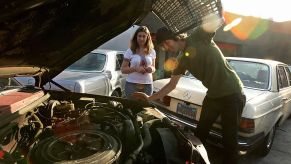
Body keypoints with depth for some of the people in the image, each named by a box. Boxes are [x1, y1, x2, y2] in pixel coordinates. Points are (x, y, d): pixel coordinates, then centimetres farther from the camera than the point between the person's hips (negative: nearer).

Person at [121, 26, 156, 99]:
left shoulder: (152, 52, 9)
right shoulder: (130, 51, 0)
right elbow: (123, 69, -2)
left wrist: (152, 69, -7)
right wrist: (136, 69, -18)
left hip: (147, 85, 3)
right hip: (132, 84, -2)